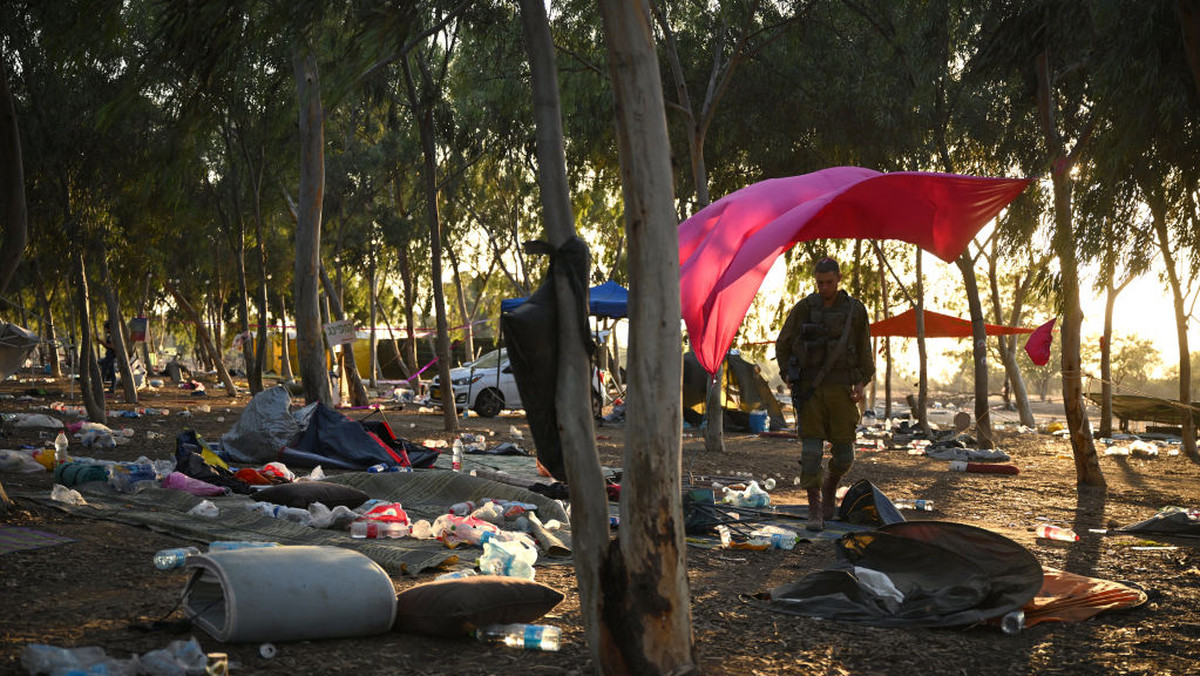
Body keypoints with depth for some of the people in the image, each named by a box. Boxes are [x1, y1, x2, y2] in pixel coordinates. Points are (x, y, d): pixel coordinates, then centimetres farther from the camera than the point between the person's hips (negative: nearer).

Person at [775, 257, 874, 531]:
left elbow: (864, 351, 10)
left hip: (841, 390, 1)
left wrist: (862, 383, -2)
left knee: (844, 454, 2)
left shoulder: (855, 310, 2)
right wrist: (791, 380, 1)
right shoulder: (804, 308, 0)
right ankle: (815, 512, -3)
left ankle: (830, 486, 34)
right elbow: (782, 346, 9)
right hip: (810, 390, -1)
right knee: (811, 449, -8)